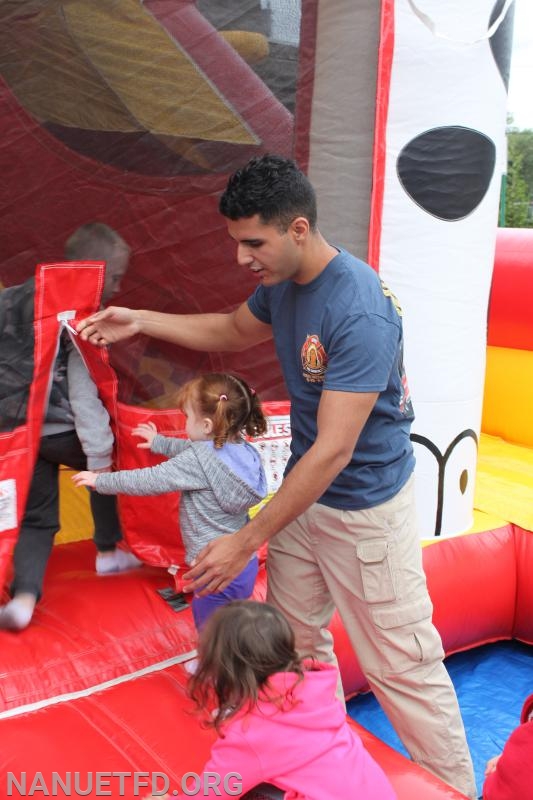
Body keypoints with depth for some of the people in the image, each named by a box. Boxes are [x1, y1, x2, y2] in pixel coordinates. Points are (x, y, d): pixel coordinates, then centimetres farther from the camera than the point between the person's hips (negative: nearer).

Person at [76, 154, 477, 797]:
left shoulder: (359, 314, -28)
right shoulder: (281, 283, -1)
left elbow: (333, 451, -28)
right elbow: (234, 332, 21)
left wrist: (245, 543, -23)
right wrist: (141, 322, 10)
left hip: (364, 507, -8)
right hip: (304, 489, 8)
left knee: (401, 666, 3)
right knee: (293, 643, 17)